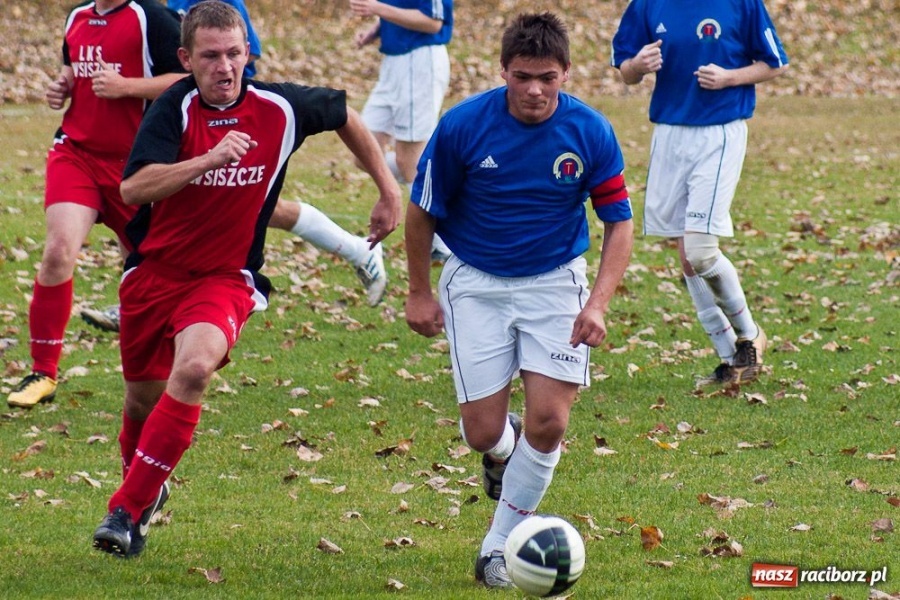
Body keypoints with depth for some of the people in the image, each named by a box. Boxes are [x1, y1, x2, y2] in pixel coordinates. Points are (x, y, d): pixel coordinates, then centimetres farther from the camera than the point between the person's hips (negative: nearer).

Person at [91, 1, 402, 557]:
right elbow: (134, 188, -29)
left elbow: (346, 117, 13)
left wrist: (389, 192, 14)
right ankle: (145, 484, 49)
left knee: (194, 367, -29)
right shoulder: (175, 108, -15)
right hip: (154, 271, 1)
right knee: (144, 397, 14)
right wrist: (210, 158, -40)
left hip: (226, 277, -1)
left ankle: (128, 510, -22)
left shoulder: (281, 108, -9)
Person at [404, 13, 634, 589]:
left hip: (555, 281, 0)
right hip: (477, 282, 0)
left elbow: (619, 221, -5)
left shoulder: (591, 131, -13)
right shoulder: (462, 125, -15)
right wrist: (419, 293, 3)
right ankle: (503, 453, 35)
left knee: (548, 422, -12)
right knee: (484, 431, -5)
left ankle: (501, 545, 8)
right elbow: (423, 211, -1)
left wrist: (599, 304, -16)